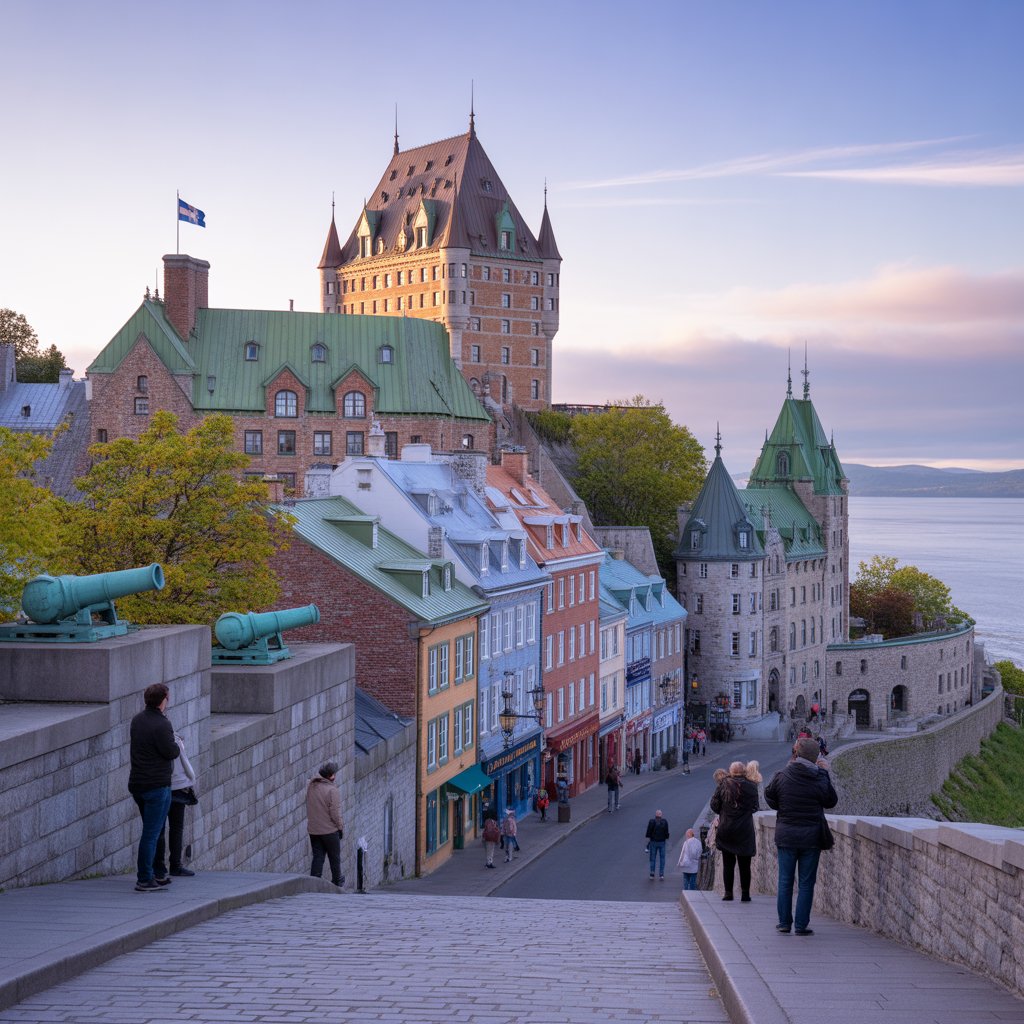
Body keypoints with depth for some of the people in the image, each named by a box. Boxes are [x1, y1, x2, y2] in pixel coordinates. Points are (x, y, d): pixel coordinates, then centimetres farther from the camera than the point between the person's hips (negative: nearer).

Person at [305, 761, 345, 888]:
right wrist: (340, 827, -6)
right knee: (334, 856, 13)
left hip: (313, 829, 5)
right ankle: (337, 881, 28)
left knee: (317, 857, 10)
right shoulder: (332, 790, -20)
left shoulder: (311, 786, 0)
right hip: (329, 830, -5)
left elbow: (309, 808, 9)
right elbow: (335, 813, -18)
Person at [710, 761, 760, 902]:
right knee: (744, 865, 6)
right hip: (745, 831, -1)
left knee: (728, 864, 8)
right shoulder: (751, 786, -5)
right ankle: (745, 894, 3)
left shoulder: (724, 784, -3)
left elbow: (714, 805, -1)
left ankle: (728, 893, 5)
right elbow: (754, 807, 3)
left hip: (725, 829, 1)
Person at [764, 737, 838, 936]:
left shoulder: (782, 777, -7)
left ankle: (784, 922, 14)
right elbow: (832, 800, 5)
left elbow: (769, 796, 6)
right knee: (806, 882, 5)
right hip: (811, 837, -1)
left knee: (785, 880, 11)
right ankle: (801, 925, 4)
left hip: (785, 835, 1)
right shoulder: (819, 780, -11)